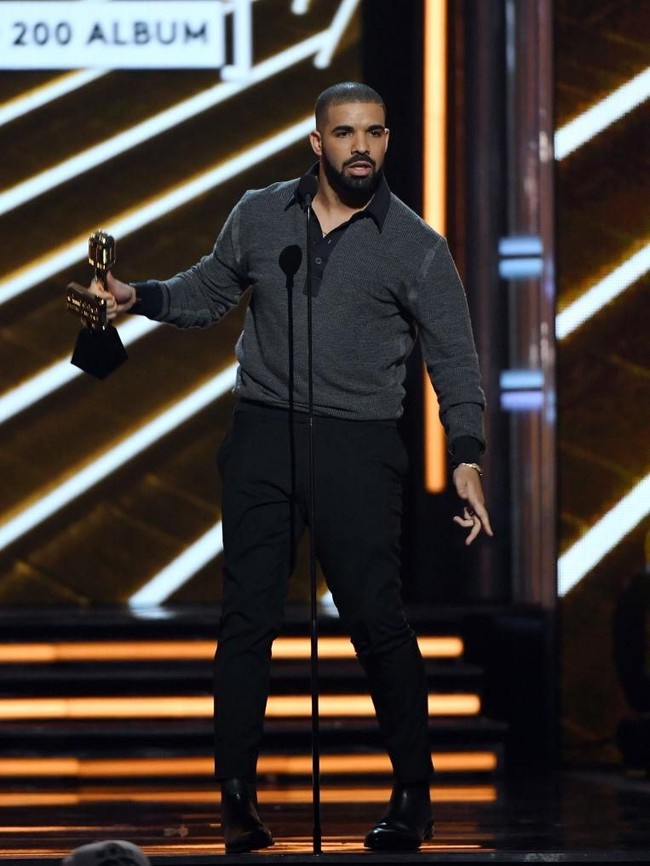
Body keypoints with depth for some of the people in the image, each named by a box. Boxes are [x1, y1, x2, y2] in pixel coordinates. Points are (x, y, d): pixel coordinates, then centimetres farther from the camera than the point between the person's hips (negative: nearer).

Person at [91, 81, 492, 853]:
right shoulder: (260, 216, 8)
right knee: (247, 615, -1)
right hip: (263, 436, 3)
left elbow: (454, 358, 3)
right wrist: (139, 297, 4)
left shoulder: (414, 246, 1)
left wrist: (466, 458, -7)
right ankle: (235, 797, 3)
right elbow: (208, 291, 22)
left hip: (356, 448, -2)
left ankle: (413, 794, 8)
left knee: (374, 616, -6)